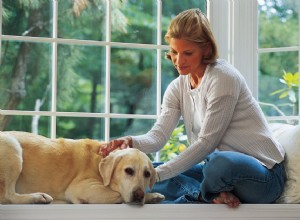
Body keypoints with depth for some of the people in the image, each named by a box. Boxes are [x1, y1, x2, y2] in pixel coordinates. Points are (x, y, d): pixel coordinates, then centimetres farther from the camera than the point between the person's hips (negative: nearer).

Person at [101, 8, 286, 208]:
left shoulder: (224, 78, -17)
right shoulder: (177, 88, 6)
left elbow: (206, 142, -21)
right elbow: (158, 135, -6)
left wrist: (158, 174, -25)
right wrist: (131, 142, -29)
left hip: (262, 173, -7)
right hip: (223, 168, 7)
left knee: (221, 163, -40)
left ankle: (204, 196, -6)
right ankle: (215, 196, -13)